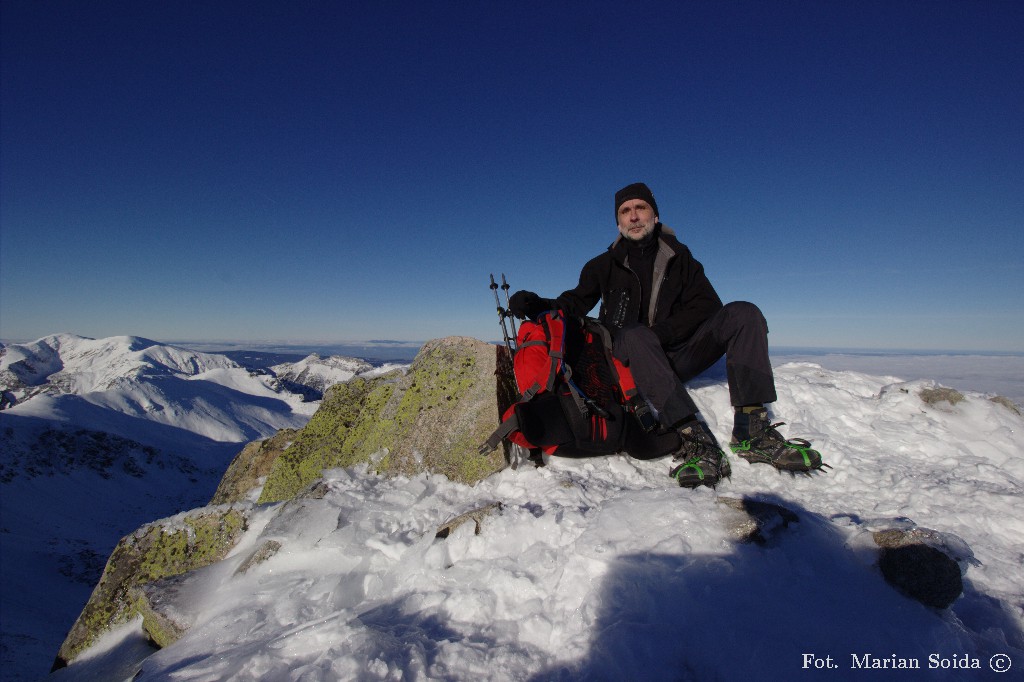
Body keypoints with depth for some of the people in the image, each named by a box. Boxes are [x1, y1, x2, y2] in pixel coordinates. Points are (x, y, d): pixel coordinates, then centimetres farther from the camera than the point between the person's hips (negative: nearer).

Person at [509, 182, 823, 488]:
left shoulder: (679, 256, 12)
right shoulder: (604, 265, 9)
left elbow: (708, 305, 2)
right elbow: (573, 307, 3)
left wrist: (662, 333, -14)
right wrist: (535, 305, -19)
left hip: (677, 356, 2)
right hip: (632, 361, -2)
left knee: (742, 313, -17)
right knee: (634, 334, -35)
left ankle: (752, 432, -31)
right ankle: (692, 437, -50)